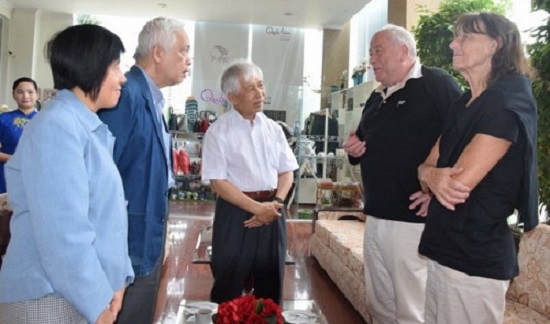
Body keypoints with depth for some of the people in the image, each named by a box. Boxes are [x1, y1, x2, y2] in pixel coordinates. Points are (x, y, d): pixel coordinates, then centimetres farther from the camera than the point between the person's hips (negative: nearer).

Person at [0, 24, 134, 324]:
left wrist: (113, 280, 8)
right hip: (52, 298, -9)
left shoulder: (87, 126, 11)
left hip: (83, 292, 9)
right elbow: (63, 231, -24)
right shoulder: (57, 127, -18)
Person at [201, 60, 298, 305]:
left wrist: (275, 203, -8)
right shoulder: (219, 132, -7)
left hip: (272, 211, 5)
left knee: (270, 284, 15)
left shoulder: (273, 129, 8)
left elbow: (287, 171, 9)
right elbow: (217, 182, -12)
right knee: (230, 288, 6)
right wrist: (257, 207, -16)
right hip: (236, 212, -4)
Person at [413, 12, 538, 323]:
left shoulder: (509, 103, -16)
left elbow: (461, 181, -23)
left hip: (475, 256, -8)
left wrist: (430, 174, -3)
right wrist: (434, 178, -14)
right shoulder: (464, 103, 11)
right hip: (444, 248, 8)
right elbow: (428, 163, 9)